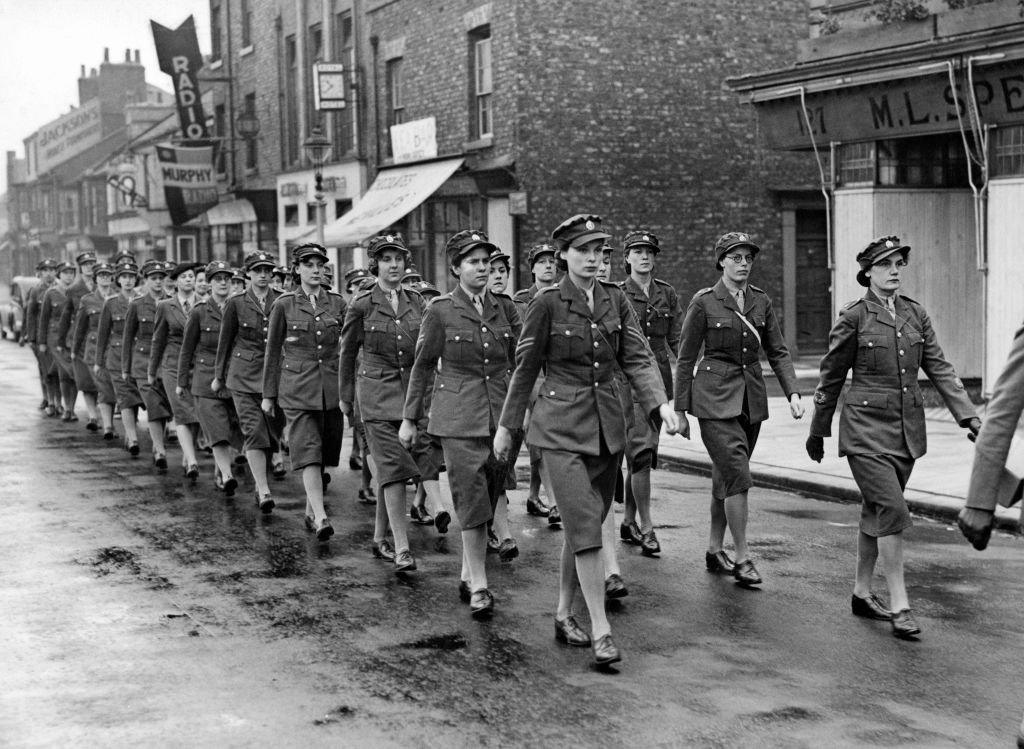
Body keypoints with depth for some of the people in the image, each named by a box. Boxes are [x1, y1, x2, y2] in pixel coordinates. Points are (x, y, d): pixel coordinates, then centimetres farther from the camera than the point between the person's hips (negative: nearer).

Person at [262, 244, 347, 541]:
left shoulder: (337, 303, 7)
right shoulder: (284, 304, 1)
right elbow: (273, 351, 6)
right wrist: (268, 394, 6)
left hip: (332, 387, 3)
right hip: (298, 387, -3)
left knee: (325, 453, 8)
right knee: (308, 452, -13)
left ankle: (311, 511, 24)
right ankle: (321, 518, -20)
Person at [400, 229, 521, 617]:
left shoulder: (505, 308, 8)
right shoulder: (441, 310, -2)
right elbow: (423, 366, 4)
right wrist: (410, 418, 5)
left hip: (501, 414, 4)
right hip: (458, 416, -4)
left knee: (488, 498, 8)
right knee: (472, 497, -9)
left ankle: (468, 576, 22)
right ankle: (479, 587, -6)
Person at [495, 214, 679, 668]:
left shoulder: (615, 300, 5)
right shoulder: (547, 303, -7)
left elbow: (637, 358, 2)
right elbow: (525, 368, 0)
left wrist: (661, 404, -14)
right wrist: (507, 426, 6)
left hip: (607, 427, 5)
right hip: (560, 427, -5)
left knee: (583, 527, 11)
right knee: (585, 526, -12)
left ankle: (564, 615, 26)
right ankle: (600, 630, -10)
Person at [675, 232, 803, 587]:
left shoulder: (761, 301, 7)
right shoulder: (704, 302, -6)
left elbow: (777, 352, 9)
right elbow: (685, 359, -2)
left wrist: (793, 393, -5)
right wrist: (680, 410, -3)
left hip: (751, 398, 5)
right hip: (715, 398, -5)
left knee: (725, 476, 12)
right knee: (738, 475, -14)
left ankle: (714, 550, 25)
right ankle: (743, 558, -8)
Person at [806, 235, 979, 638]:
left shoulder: (916, 314, 8)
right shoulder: (853, 317, -7)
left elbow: (939, 368, 7)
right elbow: (831, 377, 0)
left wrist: (968, 415, -3)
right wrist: (817, 432, 6)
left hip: (907, 429, 5)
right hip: (866, 428, -5)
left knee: (875, 513, 14)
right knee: (892, 509, -14)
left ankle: (862, 594, 26)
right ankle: (899, 605, -10)